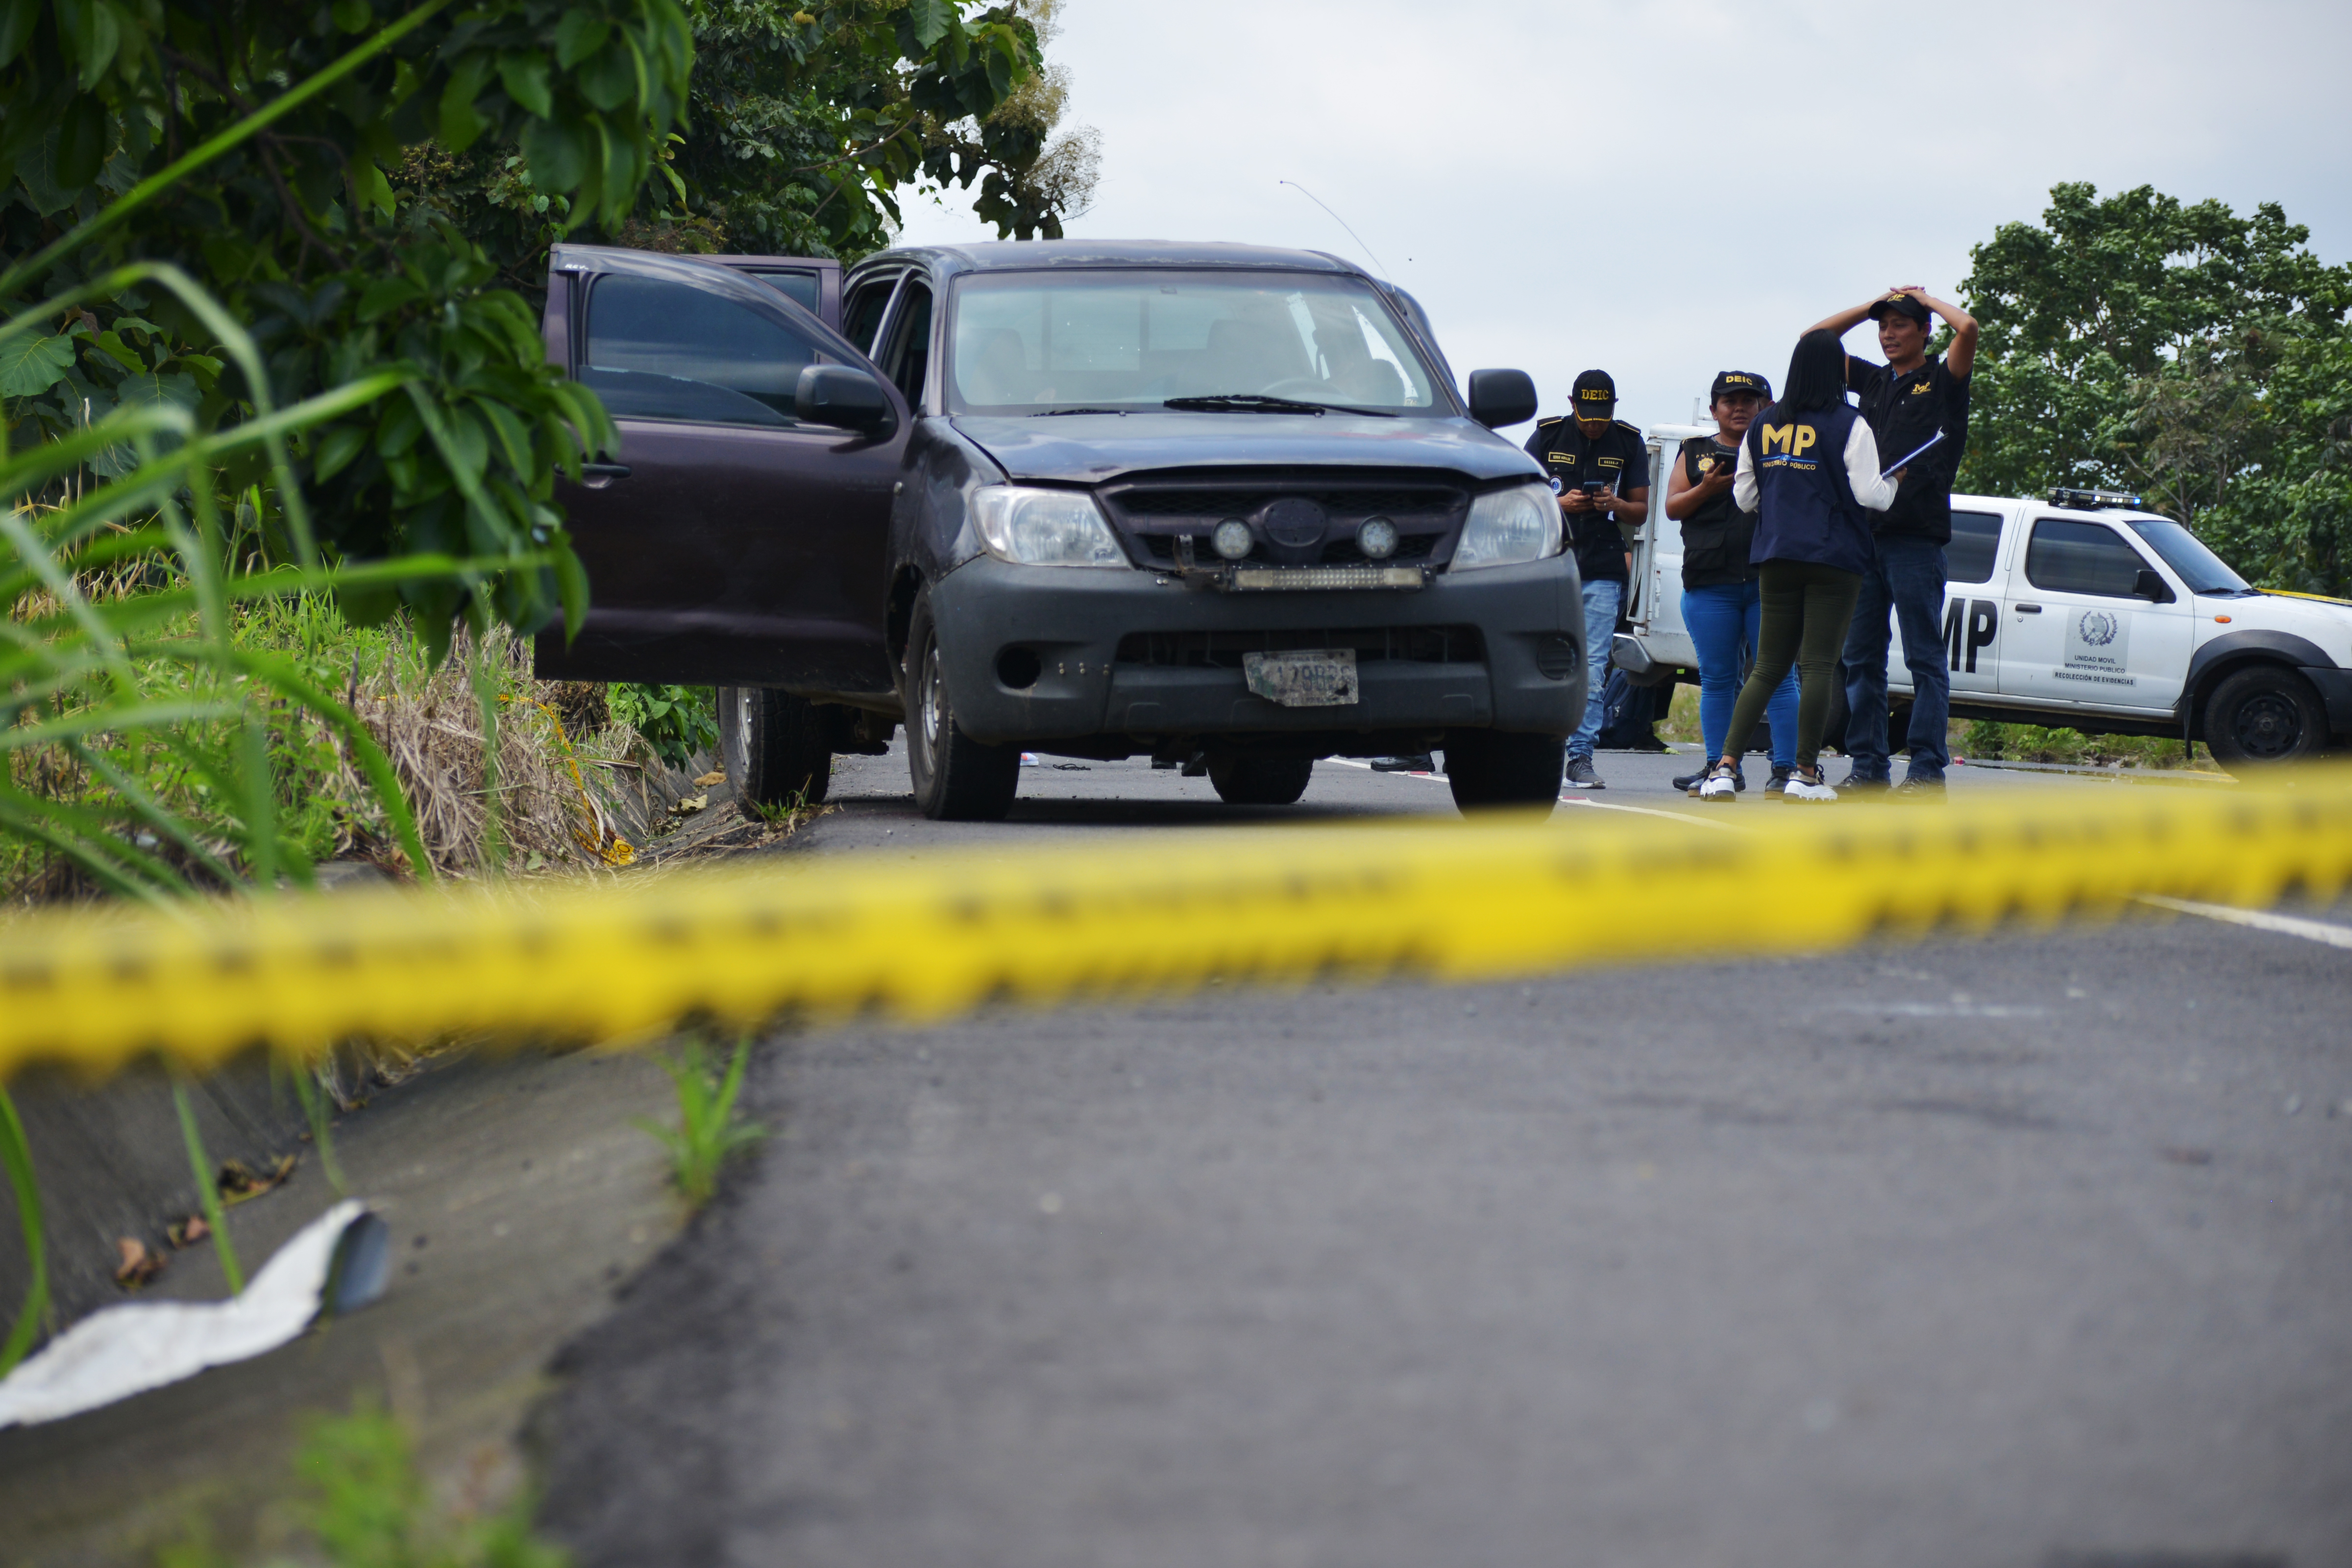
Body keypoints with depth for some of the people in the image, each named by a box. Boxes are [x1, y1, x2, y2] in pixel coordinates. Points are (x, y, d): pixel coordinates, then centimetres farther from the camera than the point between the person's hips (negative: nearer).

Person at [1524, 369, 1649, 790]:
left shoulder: (1629, 443, 8)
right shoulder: (1546, 437, 4)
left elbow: (1640, 511, 10)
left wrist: (1615, 505, -12)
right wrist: (1561, 504, -13)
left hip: (1603, 570, 1)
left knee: (1593, 668, -5)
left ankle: (1581, 756, -4)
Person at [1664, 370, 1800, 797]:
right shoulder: (1695, 453, 15)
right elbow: (1672, 507, 8)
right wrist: (1706, 489, -11)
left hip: (1768, 580, -2)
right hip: (1710, 583, 2)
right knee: (1717, 680, 4)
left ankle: (1786, 768, -2)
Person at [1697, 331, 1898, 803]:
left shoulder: (1761, 426, 8)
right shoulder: (1848, 425, -6)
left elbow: (1744, 497, 12)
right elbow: (1870, 494, -9)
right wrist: (1894, 482, 11)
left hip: (1775, 559, 5)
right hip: (1834, 559, -4)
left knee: (1767, 668, 8)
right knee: (1819, 666, -1)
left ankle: (1725, 767, -3)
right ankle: (1805, 773, -2)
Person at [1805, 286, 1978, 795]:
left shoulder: (1942, 381, 3)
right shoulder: (1873, 380, 17)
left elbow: (1967, 328, -14)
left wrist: (1927, 299, 4)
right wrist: (1872, 305, 16)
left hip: (1916, 538, -6)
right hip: (1863, 533, 6)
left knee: (1925, 658, -4)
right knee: (1861, 658, 6)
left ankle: (1927, 769, -4)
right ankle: (1868, 765, 10)